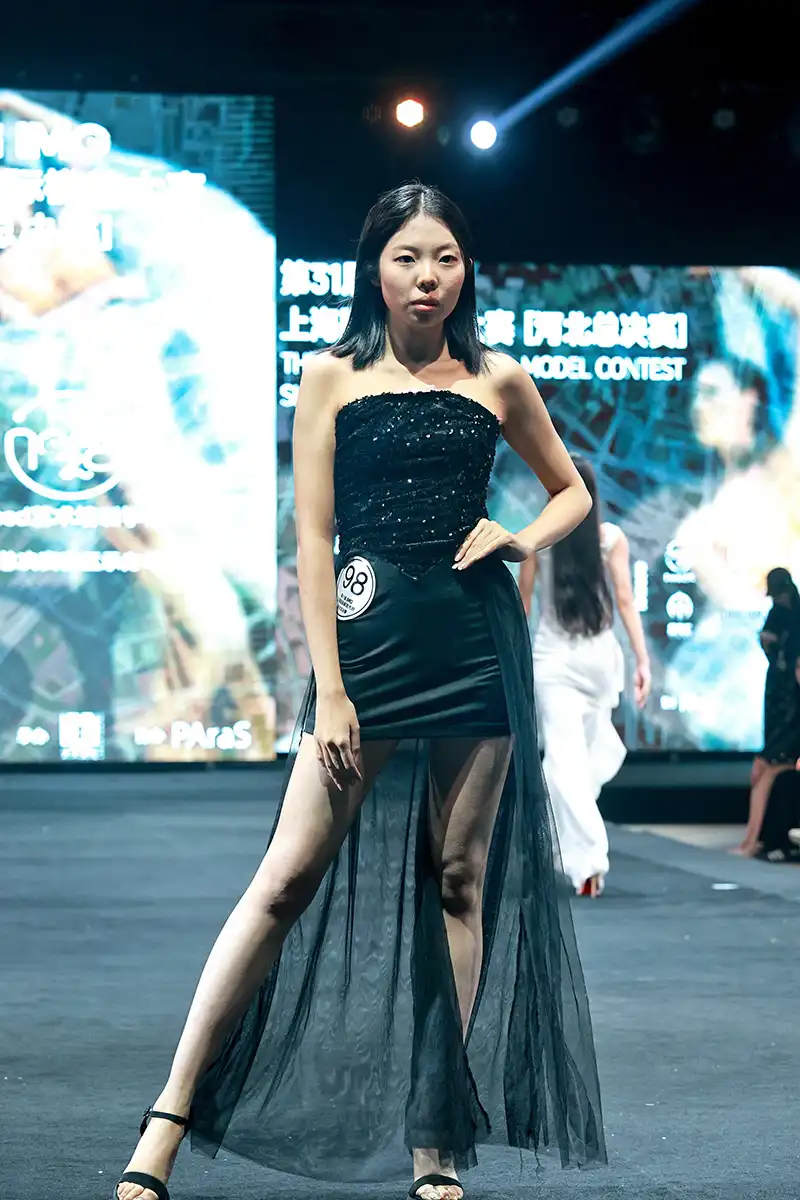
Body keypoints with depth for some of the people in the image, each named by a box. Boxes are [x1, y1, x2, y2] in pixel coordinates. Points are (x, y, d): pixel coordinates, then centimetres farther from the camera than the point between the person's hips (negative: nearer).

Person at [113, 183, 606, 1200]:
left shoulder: (497, 382, 9)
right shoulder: (335, 378, 4)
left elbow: (573, 489, 24)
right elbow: (313, 539, -2)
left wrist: (523, 540, 1)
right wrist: (328, 689, -9)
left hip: (479, 640, 2)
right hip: (370, 638, -2)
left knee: (461, 883, 4)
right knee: (290, 876, -9)